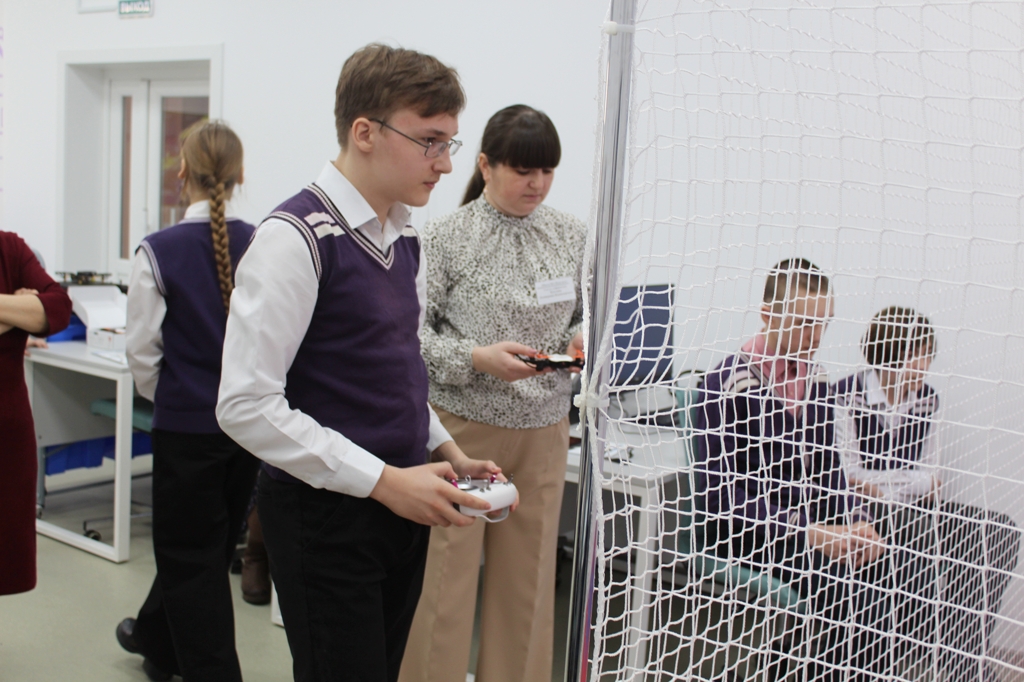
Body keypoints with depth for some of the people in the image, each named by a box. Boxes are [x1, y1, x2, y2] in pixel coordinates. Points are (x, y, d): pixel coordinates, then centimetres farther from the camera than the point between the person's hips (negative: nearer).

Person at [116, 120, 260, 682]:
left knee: (191, 557, 10)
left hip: (186, 425, -5)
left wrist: (166, 398, 9)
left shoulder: (159, 251, -14)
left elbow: (142, 351, -9)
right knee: (212, 545, 22)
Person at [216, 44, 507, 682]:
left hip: (400, 507, 8)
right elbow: (247, 405, -21)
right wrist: (386, 481, -20)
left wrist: (447, 452, 4)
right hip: (325, 512, -8)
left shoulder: (406, 239, 8)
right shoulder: (298, 238, -17)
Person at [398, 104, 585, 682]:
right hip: (462, 426, -4)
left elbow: (587, 314, 14)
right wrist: (477, 359, -22)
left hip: (543, 431, 4)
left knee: (528, 576, 12)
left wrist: (585, 340, -8)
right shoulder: (445, 237, -8)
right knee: (447, 574, 4)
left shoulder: (571, 235, 4)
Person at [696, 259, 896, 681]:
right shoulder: (730, 385, -14)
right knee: (840, 574, -24)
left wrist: (857, 520, -5)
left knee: (873, 563, -17)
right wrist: (805, 534, -24)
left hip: (802, 522, 7)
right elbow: (719, 495, -18)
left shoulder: (814, 380, 9)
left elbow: (826, 470, 15)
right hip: (743, 532, -6)